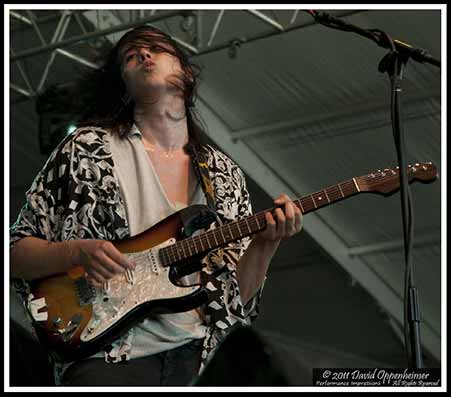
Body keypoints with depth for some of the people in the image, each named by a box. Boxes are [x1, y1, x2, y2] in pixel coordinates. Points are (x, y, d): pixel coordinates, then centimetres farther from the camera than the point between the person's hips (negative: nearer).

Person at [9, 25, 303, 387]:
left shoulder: (224, 174, 10)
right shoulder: (87, 149, 0)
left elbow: (238, 297, 8)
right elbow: (16, 253, 0)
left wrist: (264, 245, -9)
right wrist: (79, 252, -17)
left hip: (192, 357, 4)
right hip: (107, 359, -3)